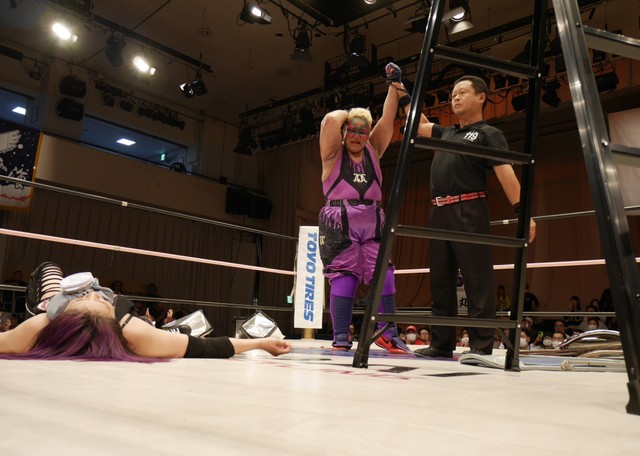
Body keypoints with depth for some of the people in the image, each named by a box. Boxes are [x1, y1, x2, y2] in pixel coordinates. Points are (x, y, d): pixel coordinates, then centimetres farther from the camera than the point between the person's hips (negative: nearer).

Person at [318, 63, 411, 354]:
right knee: (343, 278, -7)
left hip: (373, 223, 4)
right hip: (340, 223, -3)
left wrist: (394, 84, 8)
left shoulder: (373, 151, 18)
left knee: (384, 276, -6)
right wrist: (347, 116, 9)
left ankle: (388, 333, -1)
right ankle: (341, 338, -2)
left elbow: (388, 119, 10)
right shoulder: (333, 152, 7)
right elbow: (331, 120, -10)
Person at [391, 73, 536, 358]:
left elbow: (506, 174, -5)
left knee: (477, 280, -7)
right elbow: (419, 124, 38)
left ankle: (481, 346, -3)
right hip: (439, 213, 7)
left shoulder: (488, 134, 6)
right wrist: (403, 94, 34)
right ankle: (441, 344, 14)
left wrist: (521, 211, -17)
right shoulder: (446, 133, 26)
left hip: (468, 210, -7)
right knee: (440, 280, 7)